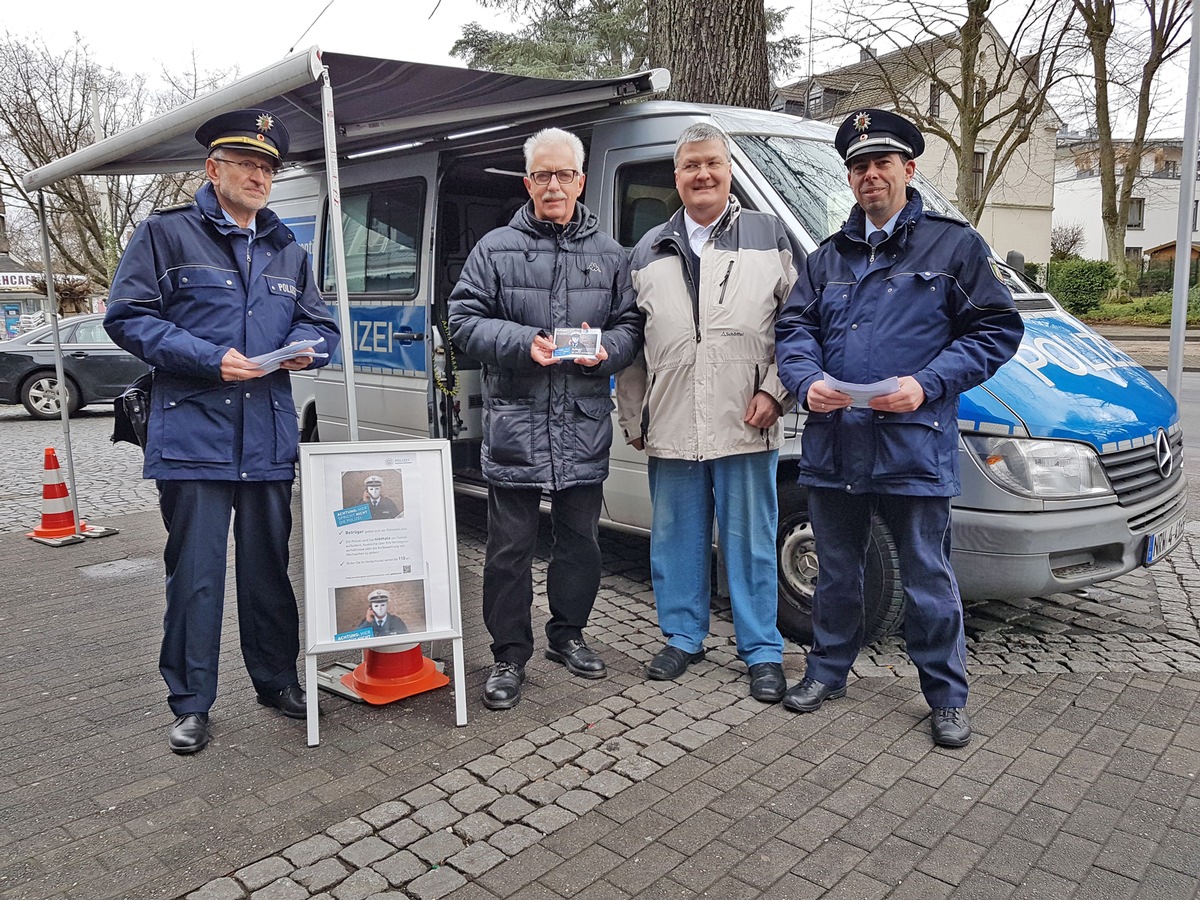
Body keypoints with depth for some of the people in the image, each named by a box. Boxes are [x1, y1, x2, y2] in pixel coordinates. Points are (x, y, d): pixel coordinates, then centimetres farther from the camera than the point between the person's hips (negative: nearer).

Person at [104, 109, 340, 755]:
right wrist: (210, 359, -16)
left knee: (269, 567, 13)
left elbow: (320, 324, 20)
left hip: (269, 440, 4)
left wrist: (305, 348, -4)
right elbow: (127, 317, -4)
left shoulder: (288, 252, 17)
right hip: (193, 437, -4)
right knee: (195, 573, 0)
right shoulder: (166, 234, 2)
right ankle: (190, 704, 15)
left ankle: (276, 680, 28)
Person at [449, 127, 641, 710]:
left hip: (585, 425, 3)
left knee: (581, 538, 13)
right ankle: (509, 655, 17)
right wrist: (524, 343, -15)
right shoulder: (495, 248, 5)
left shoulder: (608, 254, 12)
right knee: (510, 546, 2)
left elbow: (630, 325, 13)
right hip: (514, 424, -3)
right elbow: (465, 321, 0)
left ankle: (568, 634, 33)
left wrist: (606, 349, -10)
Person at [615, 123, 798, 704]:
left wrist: (775, 391, -7)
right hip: (670, 430, 3)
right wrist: (632, 418, 12)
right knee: (675, 538, 12)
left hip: (746, 428, -3)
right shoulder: (649, 252, 14)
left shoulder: (769, 236, 7)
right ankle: (682, 637, 28)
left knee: (750, 541, 4)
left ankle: (762, 650, 17)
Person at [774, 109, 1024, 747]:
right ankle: (828, 672, 33)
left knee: (927, 580, 5)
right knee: (836, 571, 16)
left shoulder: (954, 245, 4)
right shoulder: (828, 257, 16)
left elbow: (996, 329, 0)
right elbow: (794, 328, 10)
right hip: (833, 444, 4)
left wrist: (927, 384, -14)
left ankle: (947, 696, 23)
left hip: (914, 446, -4)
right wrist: (807, 380, -12)